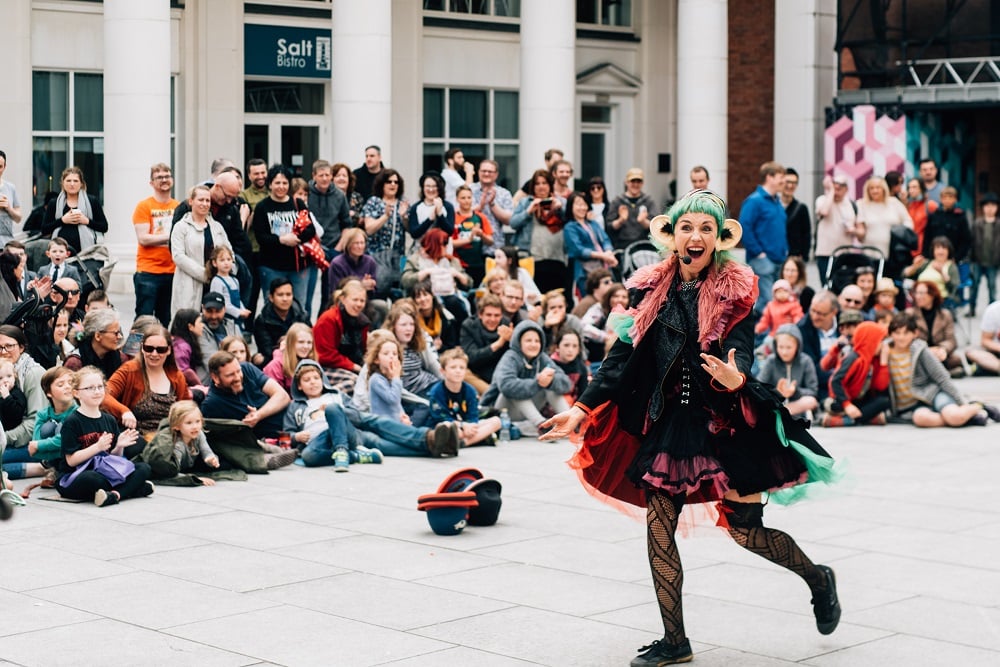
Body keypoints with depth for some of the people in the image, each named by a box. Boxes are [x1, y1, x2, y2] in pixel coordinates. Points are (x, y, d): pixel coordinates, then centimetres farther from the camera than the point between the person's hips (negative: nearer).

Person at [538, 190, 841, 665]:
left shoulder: (735, 291, -8)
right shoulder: (652, 289, 1)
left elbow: (742, 351, -18)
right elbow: (624, 356, 4)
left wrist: (737, 378, -42)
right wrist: (583, 408, -2)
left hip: (724, 422, -4)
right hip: (668, 421, 4)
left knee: (746, 529, 1)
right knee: (658, 528, -2)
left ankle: (818, 579, 31)